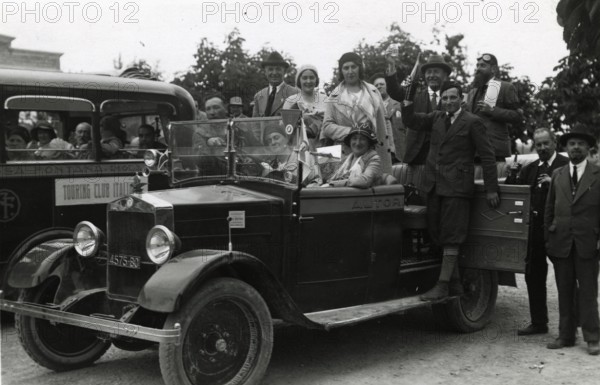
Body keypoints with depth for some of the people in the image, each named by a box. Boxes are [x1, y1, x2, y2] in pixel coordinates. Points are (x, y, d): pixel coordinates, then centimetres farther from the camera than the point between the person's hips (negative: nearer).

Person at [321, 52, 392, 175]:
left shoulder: (373, 92, 13)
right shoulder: (334, 97, 9)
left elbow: (382, 124, 11)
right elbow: (327, 126, 3)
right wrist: (350, 132, -13)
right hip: (345, 154, -1)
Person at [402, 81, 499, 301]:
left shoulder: (472, 123, -2)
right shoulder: (436, 118, 15)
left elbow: (487, 156, -2)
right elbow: (410, 121, 11)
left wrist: (491, 189, -5)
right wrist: (408, 101, -6)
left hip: (456, 186, -6)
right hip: (434, 184, 6)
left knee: (451, 238, -6)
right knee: (438, 235, 8)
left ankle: (443, 286, -5)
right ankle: (455, 283, 17)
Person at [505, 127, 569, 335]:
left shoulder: (565, 165, -6)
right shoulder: (531, 168, 16)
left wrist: (553, 183, -28)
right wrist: (512, 175, -5)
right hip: (535, 229, 7)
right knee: (533, 276, 12)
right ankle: (538, 323, 24)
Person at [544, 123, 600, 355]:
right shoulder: (557, 175, 12)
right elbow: (549, 209, 13)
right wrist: (547, 238, 7)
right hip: (561, 243, 3)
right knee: (565, 292, 8)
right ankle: (566, 336, 15)